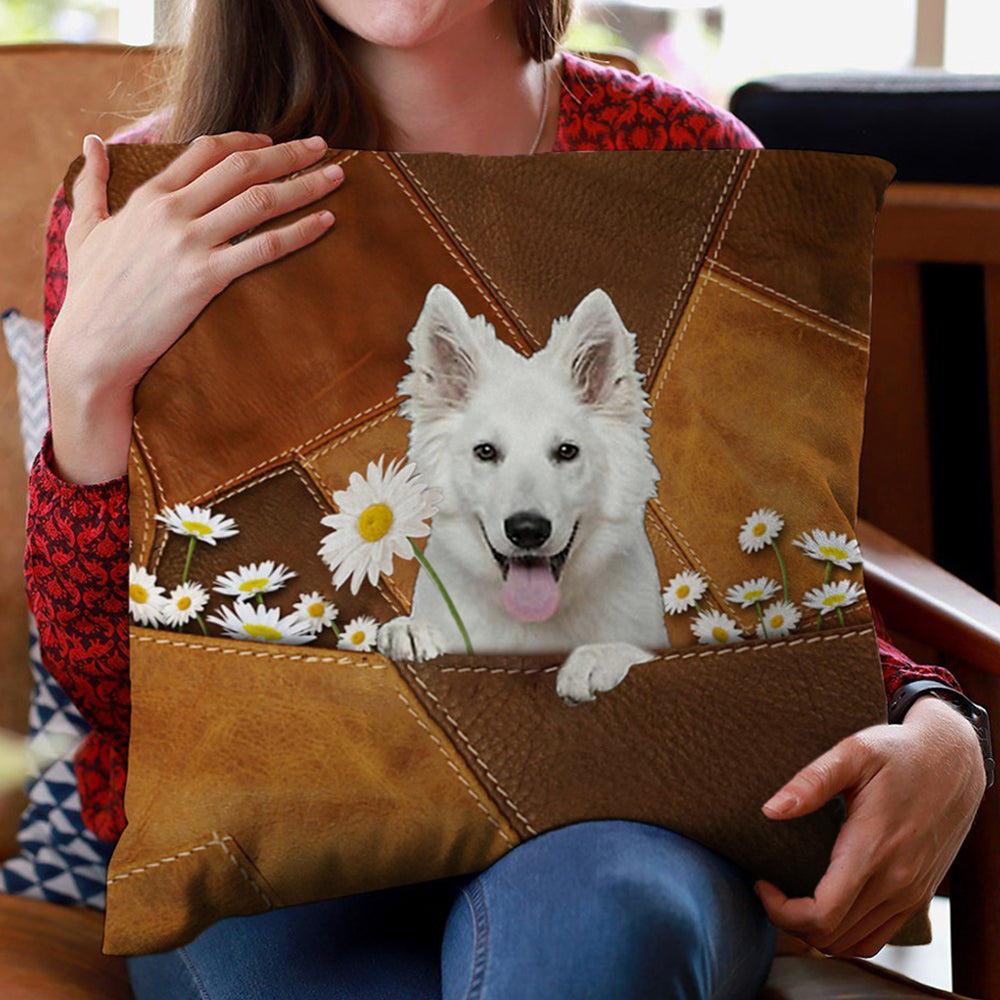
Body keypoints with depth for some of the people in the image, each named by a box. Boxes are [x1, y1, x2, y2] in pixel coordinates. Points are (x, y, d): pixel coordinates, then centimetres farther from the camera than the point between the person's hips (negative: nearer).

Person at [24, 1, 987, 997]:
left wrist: (939, 733, -12)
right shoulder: (146, 200, -1)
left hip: (615, 809, 0)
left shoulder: (684, 158, 2)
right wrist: (89, 370, -19)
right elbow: (112, 685, -4)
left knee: (599, 914, -36)